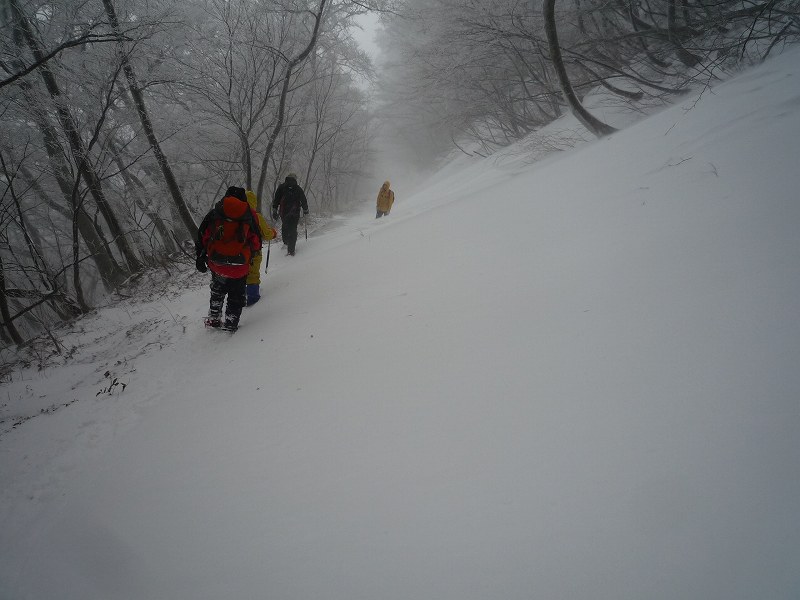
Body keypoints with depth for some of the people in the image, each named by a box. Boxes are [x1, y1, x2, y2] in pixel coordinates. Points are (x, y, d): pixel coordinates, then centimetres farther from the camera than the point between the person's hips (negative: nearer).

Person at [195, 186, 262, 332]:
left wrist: (200, 257, 12)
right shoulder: (250, 215, 1)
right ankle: (230, 325, 15)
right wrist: (251, 254, 23)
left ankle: (213, 319, 31)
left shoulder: (214, 213, 4)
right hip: (240, 267, -2)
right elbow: (256, 242, 3)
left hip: (216, 264, 2)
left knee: (217, 292, 28)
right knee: (236, 296, 15)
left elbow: (202, 236, 4)